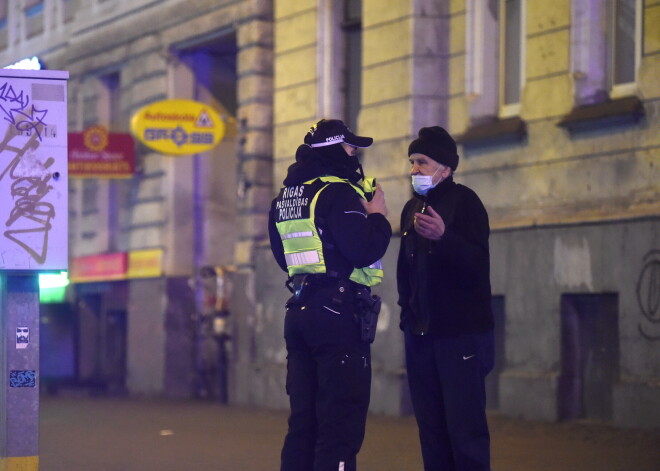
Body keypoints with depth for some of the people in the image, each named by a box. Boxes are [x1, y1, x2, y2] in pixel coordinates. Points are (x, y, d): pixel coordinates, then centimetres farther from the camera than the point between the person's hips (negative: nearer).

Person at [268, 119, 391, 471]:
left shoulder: (283, 198, 14)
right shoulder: (338, 192, -13)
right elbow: (364, 251, -21)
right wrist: (378, 217, -3)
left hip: (299, 312, 8)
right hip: (339, 313, -8)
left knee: (304, 420, 13)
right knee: (341, 424, -6)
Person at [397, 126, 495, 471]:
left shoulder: (464, 201, -5)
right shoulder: (412, 209, 15)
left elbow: (477, 264, -16)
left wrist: (443, 237, -32)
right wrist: (407, 315, 14)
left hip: (460, 334, -7)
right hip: (420, 335, 7)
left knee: (465, 429, -12)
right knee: (431, 428, 7)